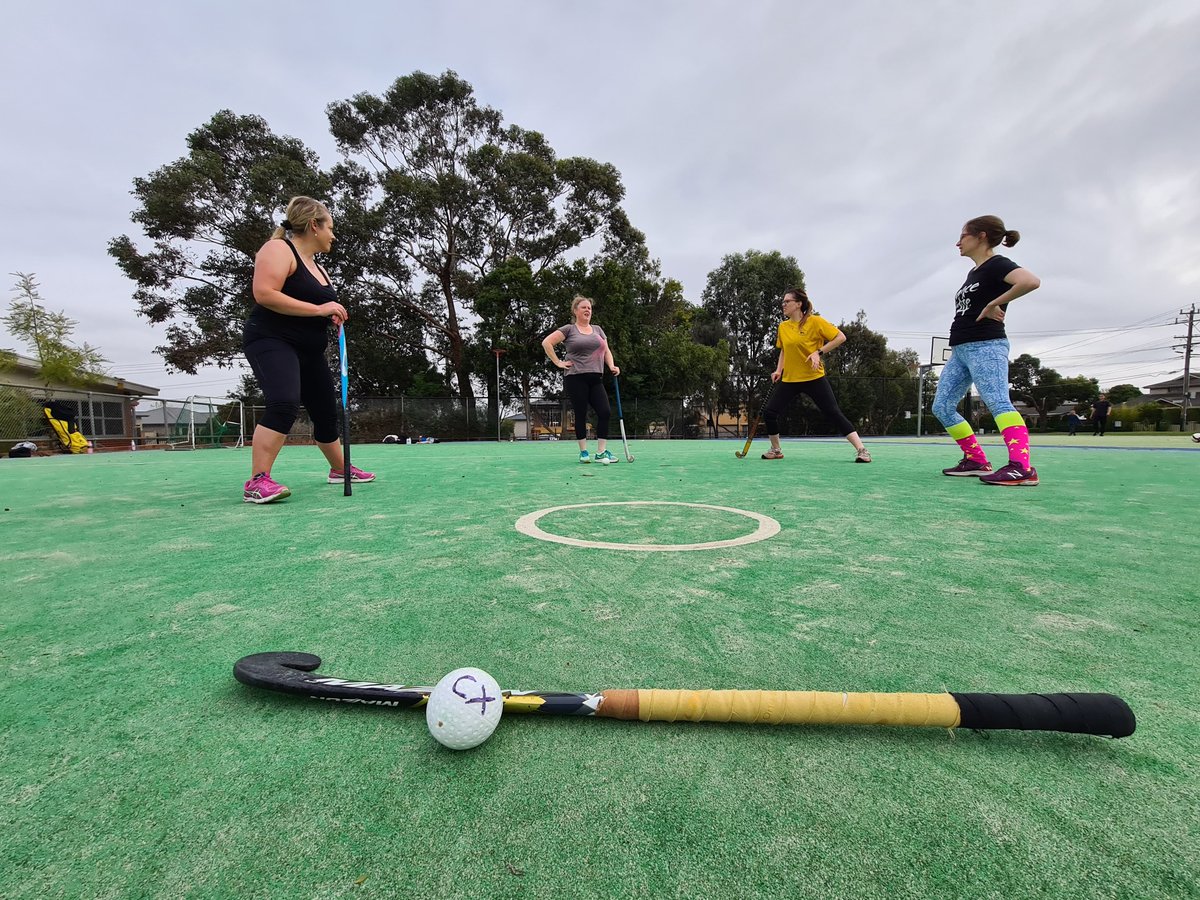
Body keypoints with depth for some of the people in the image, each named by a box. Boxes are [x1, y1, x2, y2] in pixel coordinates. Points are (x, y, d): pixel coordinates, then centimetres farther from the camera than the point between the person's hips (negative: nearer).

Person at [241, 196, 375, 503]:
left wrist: (333, 315, 5)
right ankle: (257, 482, -28)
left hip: (309, 350, 9)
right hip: (272, 342, -9)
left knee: (326, 411, 14)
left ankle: (340, 469, 31)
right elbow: (264, 294, -22)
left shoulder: (318, 267, 19)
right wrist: (319, 309, -22)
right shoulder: (278, 249, -8)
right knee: (284, 404, -30)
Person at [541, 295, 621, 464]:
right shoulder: (569, 329, 2)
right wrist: (558, 362, -6)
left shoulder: (598, 329, 17)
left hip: (596, 379, 5)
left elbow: (606, 349, 20)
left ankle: (601, 452, 2)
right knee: (581, 415, 1)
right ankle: (583, 452, 14)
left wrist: (612, 366, 1)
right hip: (575, 378, -4)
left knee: (605, 412, -6)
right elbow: (546, 342, -2)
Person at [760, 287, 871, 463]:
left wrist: (819, 352, -17)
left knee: (834, 413, -9)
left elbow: (841, 337, -7)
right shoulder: (782, 327, 7)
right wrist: (778, 370, 8)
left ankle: (861, 450, -2)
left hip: (814, 378, -5)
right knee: (769, 413, -4)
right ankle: (776, 450, 16)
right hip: (789, 380, 5)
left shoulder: (815, 321, -8)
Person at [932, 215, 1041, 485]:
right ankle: (976, 461, 10)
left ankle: (1022, 468, -30)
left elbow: (1031, 281, -26)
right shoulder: (973, 273, 22)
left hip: (985, 347, -10)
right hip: (960, 350, 10)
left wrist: (993, 304, -17)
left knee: (998, 403, -22)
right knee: (942, 407, 6)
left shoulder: (996, 264, -6)